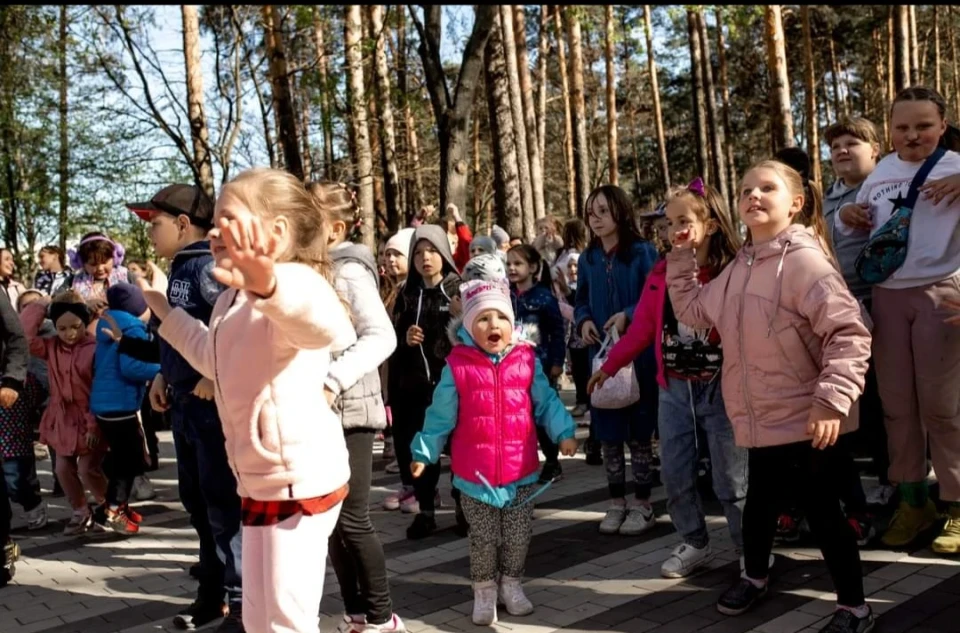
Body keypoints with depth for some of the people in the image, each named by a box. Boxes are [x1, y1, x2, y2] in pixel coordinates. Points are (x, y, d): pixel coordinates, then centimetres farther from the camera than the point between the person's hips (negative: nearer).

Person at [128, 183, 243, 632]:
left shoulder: (207, 266, -16)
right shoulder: (179, 268, 13)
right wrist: (164, 376, 15)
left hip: (215, 403, -10)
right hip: (185, 402, 10)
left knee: (223, 502, -2)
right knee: (196, 500, 17)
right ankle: (213, 590, 31)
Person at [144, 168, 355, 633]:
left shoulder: (291, 283, -22)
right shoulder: (232, 300, 11)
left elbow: (332, 329, -46)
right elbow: (217, 361, 28)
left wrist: (267, 283, -66)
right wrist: (163, 309, 29)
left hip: (300, 480, -10)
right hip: (259, 481, 10)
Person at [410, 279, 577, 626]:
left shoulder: (527, 360, -1)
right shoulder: (458, 366, -7)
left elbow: (546, 402, 3)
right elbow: (441, 416, -1)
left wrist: (564, 433, -7)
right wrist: (424, 452, 0)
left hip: (521, 471, 2)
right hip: (476, 475, -2)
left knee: (518, 537, 14)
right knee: (483, 539, 9)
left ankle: (511, 584, 35)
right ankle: (484, 591, 29)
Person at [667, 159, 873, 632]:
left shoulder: (803, 259, -18)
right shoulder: (739, 267, 8)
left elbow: (849, 333, -22)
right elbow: (693, 310, 18)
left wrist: (832, 400, -28)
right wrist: (681, 258, 12)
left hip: (806, 422, -7)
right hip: (761, 420, 8)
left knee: (821, 510, 4)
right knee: (759, 503, 22)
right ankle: (755, 577, 45)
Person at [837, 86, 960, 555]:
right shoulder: (879, 173, 13)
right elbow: (862, 231, 23)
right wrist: (848, 219, 2)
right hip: (886, 295, 5)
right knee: (896, 402, 9)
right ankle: (912, 499, 22)